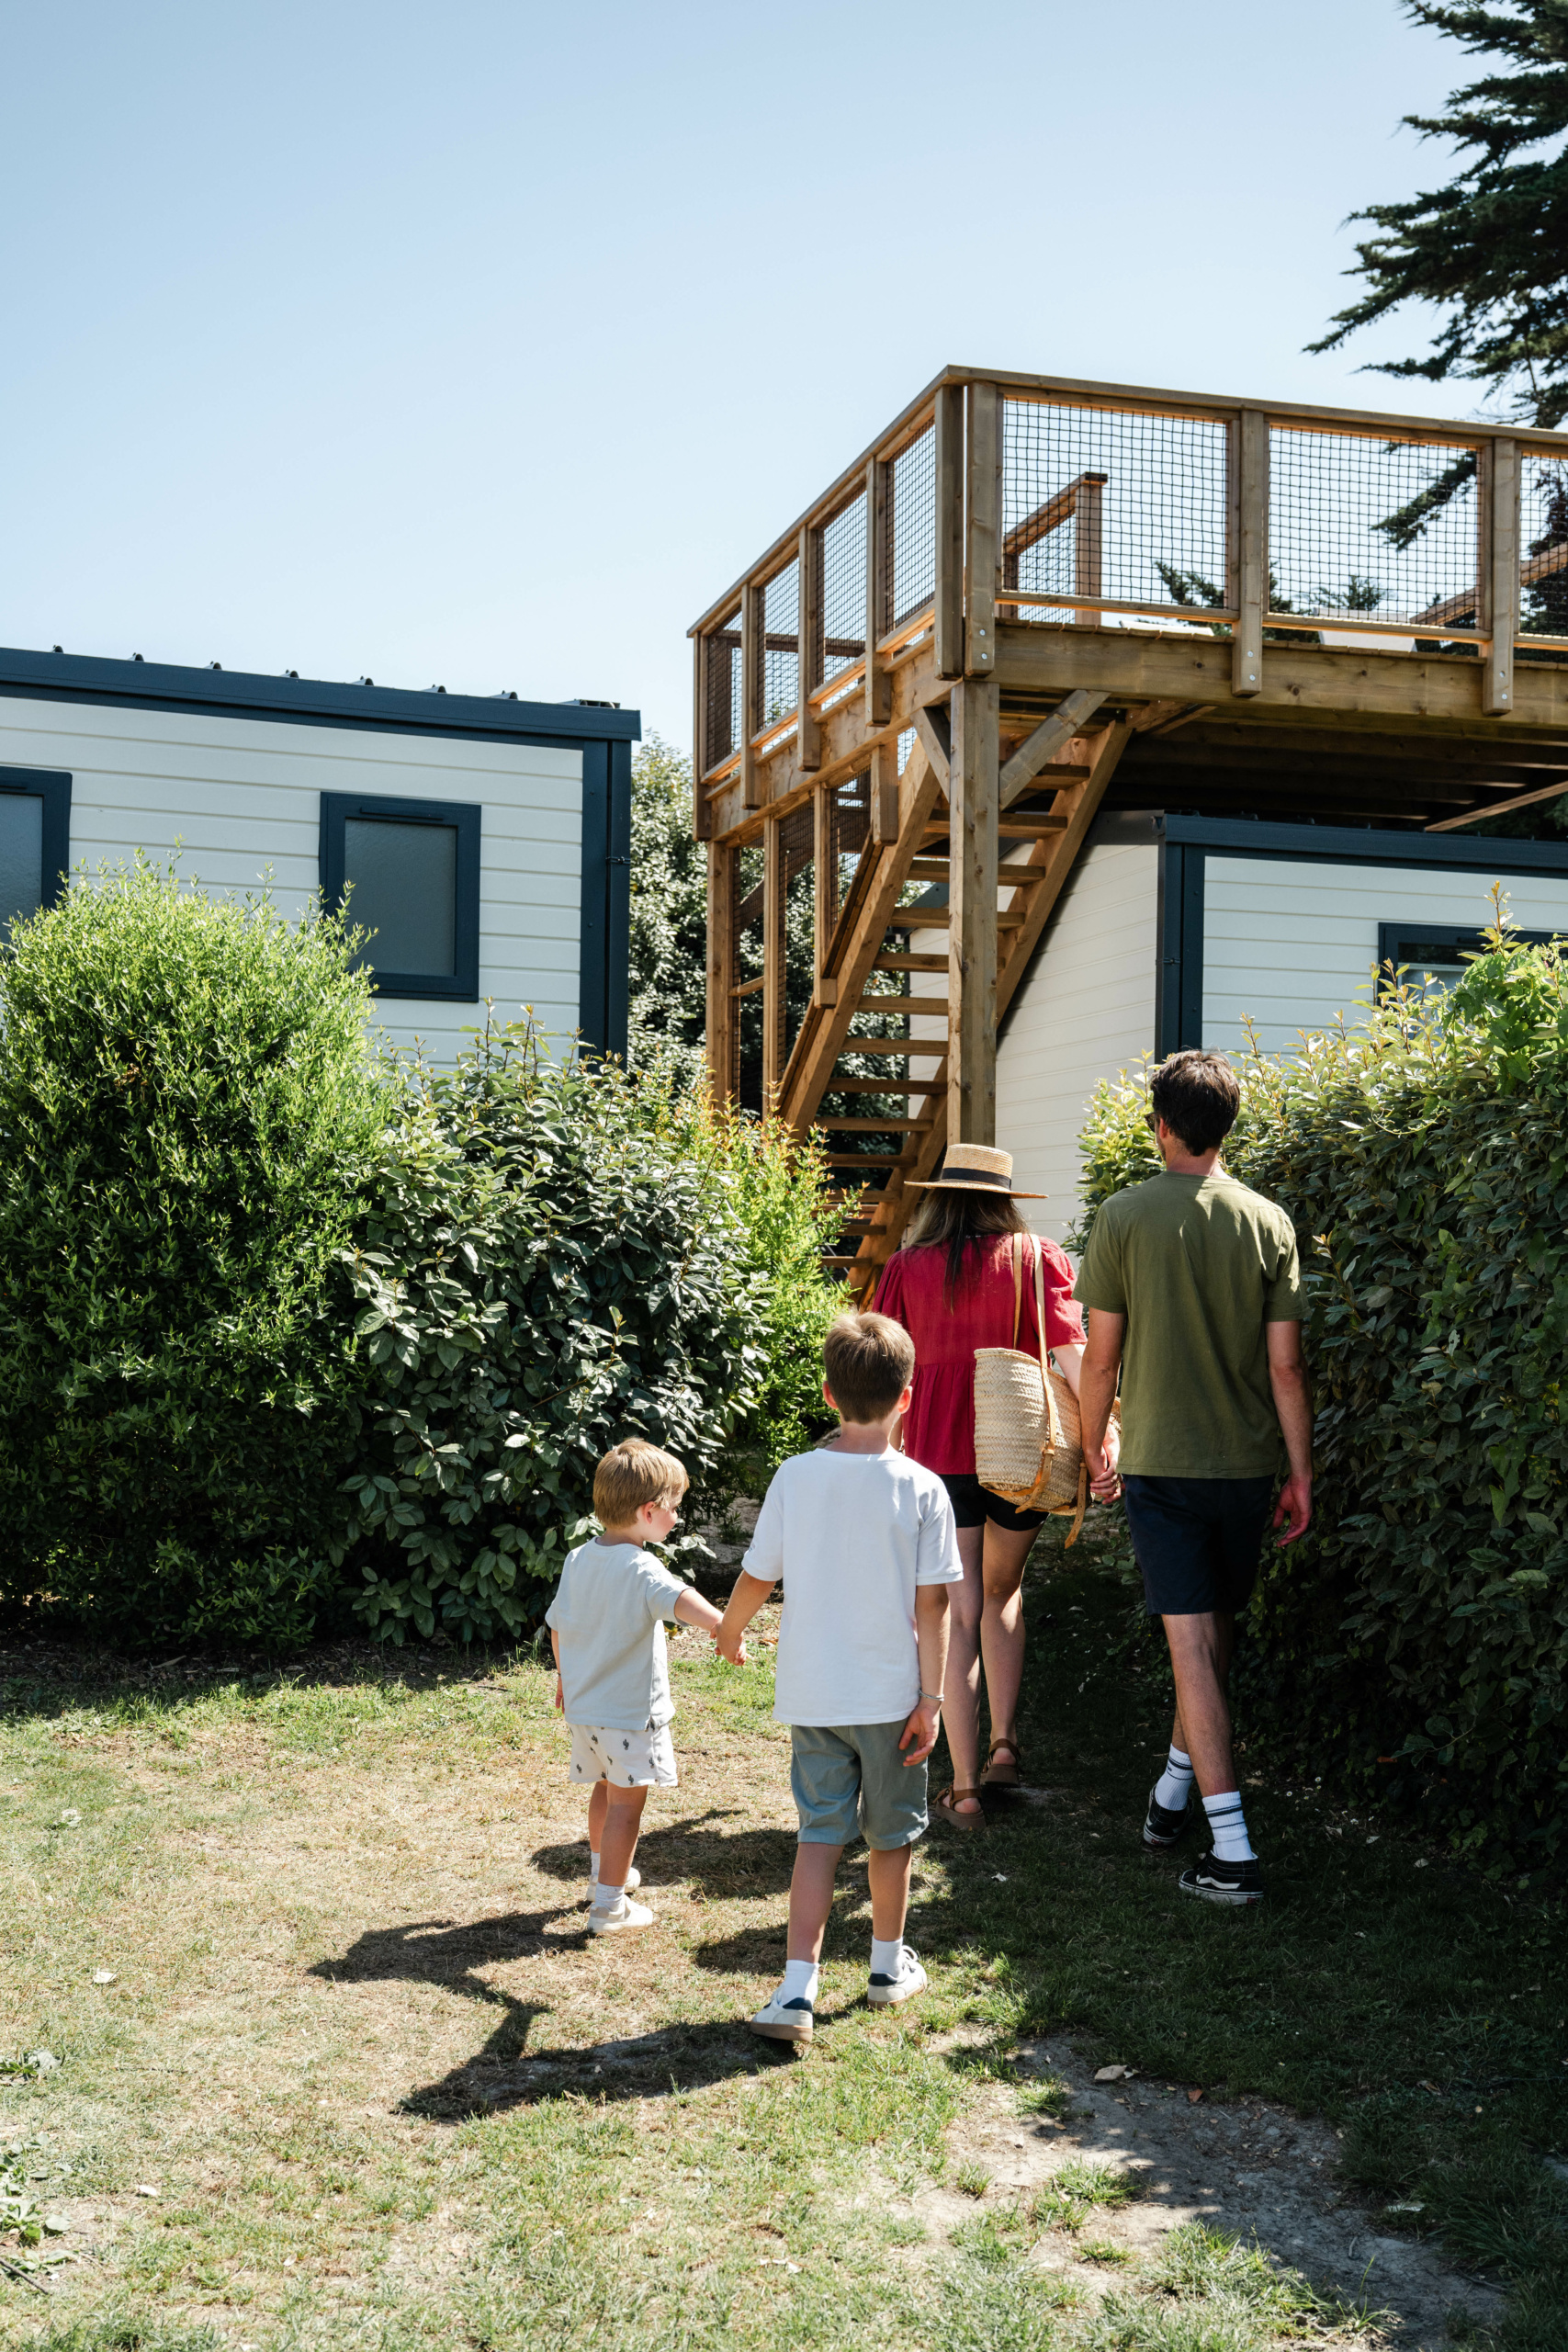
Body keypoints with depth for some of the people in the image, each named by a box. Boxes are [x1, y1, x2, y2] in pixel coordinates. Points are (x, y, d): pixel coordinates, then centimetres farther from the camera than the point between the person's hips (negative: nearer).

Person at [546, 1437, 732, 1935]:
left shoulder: (578, 1560, 3)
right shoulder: (641, 1569, -21)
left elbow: (557, 1626, 14)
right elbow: (680, 1600, -42)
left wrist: (565, 1679, 28)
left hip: (584, 1704, 8)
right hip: (631, 1708, -8)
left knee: (606, 1788, 25)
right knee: (626, 1803, 2)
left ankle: (603, 1869, 42)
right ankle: (609, 1905, 6)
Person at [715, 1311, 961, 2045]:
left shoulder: (795, 1477, -6)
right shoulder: (922, 1490, -11)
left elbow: (757, 1577, 0)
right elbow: (931, 1604, -11)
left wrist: (729, 1632, 20)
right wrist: (932, 1696, -4)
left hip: (812, 1693, 1)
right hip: (890, 1694, -1)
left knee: (821, 1831, 7)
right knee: (891, 1832, 16)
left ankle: (798, 1989, -2)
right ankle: (888, 1966, 33)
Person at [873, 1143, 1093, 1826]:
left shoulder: (908, 1265, 0)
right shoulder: (1036, 1257, -1)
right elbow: (1071, 1354, -9)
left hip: (940, 1457, -1)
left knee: (958, 1618, 3)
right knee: (1003, 1591, 25)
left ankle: (964, 1789, 3)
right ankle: (1005, 1743, 24)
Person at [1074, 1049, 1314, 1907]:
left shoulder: (1125, 1216, -7)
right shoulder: (1268, 1222, -1)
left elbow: (1101, 1357, -5)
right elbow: (1285, 1366, -2)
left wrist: (1093, 1450, 10)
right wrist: (1301, 1474, 6)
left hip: (1160, 1461, -3)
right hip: (1246, 1462, 3)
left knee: (1192, 1645, -4)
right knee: (1215, 1632, 19)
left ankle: (1232, 1852, -6)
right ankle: (1174, 1791, 36)